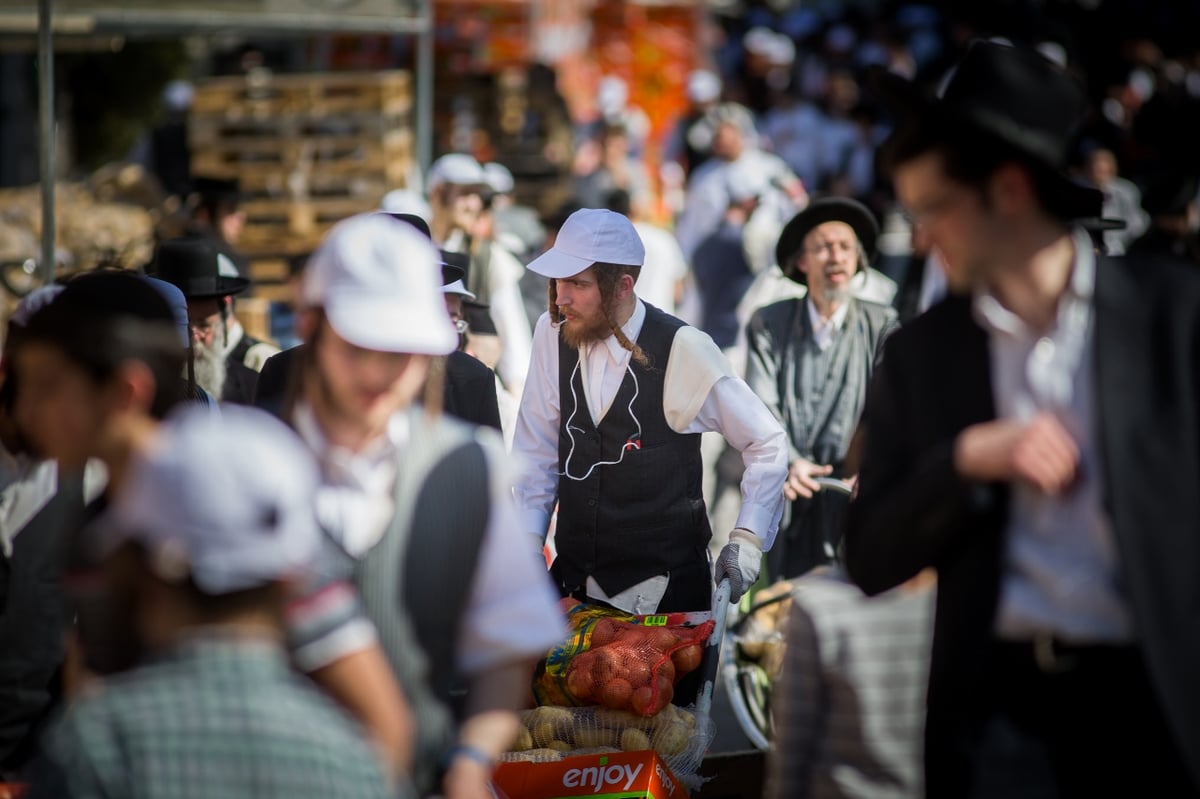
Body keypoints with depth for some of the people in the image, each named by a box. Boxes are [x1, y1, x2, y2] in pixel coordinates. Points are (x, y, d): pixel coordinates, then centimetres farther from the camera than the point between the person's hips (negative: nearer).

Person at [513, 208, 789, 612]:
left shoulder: (682, 349, -14)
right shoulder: (552, 334, -3)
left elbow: (768, 444, -5)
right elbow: (536, 453, 5)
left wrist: (747, 538, -11)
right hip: (574, 581, 4)